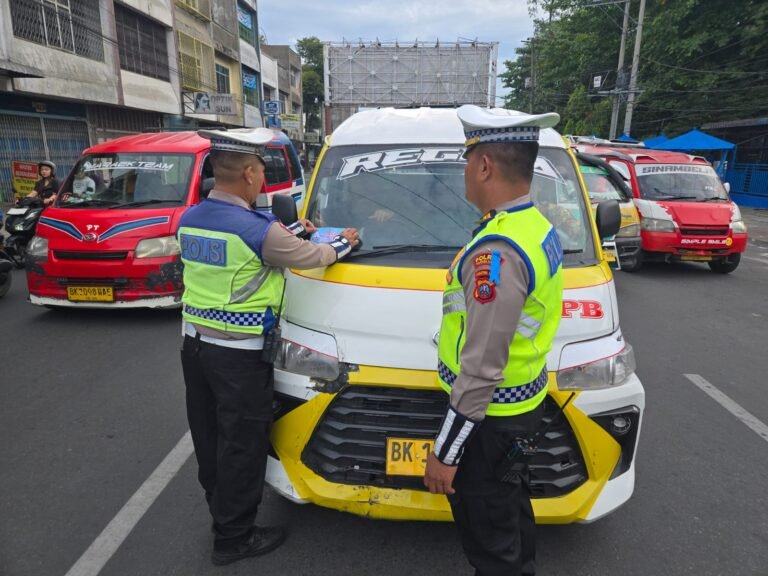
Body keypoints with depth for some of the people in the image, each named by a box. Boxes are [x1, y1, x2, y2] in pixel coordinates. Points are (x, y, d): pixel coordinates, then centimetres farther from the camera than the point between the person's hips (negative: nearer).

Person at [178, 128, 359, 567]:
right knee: (242, 446, 8)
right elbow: (311, 257, -9)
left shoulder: (189, 219, 3)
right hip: (240, 355, -8)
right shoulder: (256, 230, -22)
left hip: (196, 344, 8)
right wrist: (344, 244, 11)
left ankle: (221, 512, 42)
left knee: (210, 440, 21)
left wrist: (294, 230, 19)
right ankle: (234, 537, 24)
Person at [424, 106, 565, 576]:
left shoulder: (497, 251, -28)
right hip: (525, 402, 10)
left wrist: (446, 451, -19)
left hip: (490, 417, -9)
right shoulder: (540, 228, 3)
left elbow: (482, 367, -27)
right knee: (512, 512, 29)